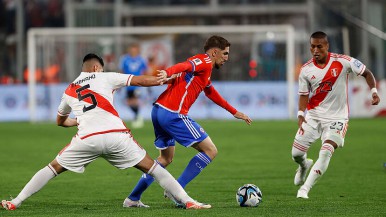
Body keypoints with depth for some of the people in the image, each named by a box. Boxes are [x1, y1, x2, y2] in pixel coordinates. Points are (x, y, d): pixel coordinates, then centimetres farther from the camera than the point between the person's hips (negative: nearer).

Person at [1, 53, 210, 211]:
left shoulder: (69, 91, 25)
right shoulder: (105, 78, 15)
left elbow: (60, 121, 41)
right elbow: (140, 80, 13)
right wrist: (163, 80, 26)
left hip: (87, 139, 2)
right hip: (116, 136, -2)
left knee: (53, 168, 17)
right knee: (151, 166, 9)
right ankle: (187, 201, 5)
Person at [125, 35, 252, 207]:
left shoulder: (203, 67, 27)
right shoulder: (205, 62, -4)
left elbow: (211, 93, 42)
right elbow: (184, 67, -25)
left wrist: (234, 112, 50)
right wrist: (167, 73, -46)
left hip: (158, 110, 10)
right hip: (173, 114, -10)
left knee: (166, 158, 25)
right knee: (210, 150, -5)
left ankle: (133, 198, 25)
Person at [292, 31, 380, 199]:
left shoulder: (342, 62, -11)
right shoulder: (306, 70, -4)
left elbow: (366, 73, -2)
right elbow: (304, 95, 3)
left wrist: (373, 91, -17)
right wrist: (301, 115, -14)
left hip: (337, 117, -3)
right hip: (313, 116, 3)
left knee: (326, 152, -23)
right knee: (296, 154, 2)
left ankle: (305, 188, -17)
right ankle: (304, 166, 41)